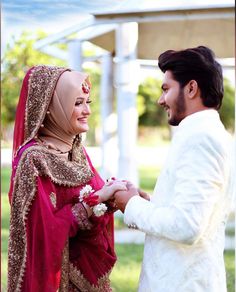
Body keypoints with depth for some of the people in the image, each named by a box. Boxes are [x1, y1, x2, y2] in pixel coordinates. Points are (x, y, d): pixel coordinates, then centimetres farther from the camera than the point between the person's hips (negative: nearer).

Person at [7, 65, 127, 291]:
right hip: (56, 274, -7)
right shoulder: (34, 158, -18)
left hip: (87, 269, 7)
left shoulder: (77, 151, 5)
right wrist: (96, 199, -22)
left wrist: (111, 194, -12)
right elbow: (46, 229, -22)